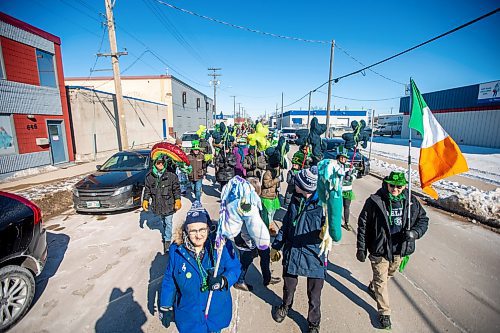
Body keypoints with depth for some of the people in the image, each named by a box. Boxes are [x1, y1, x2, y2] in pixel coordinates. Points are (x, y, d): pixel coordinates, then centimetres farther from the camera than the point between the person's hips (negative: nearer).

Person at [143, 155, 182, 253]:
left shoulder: (171, 175, -12)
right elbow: (147, 189, 8)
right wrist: (145, 200, 3)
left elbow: (176, 189, -7)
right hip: (157, 204, 4)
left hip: (169, 204, -3)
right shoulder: (149, 176, -3)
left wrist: (177, 200, -13)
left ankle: (167, 240, 16)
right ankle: (165, 235, 44)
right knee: (163, 222, 22)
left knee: (168, 223, 2)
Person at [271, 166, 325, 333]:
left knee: (314, 294, 17)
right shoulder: (295, 200, -4)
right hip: (292, 251, 4)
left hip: (314, 254, -4)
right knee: (289, 286, 25)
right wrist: (276, 246, 12)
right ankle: (286, 306, 57)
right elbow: (286, 224, 7)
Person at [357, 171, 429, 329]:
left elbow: (423, 219, 7)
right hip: (380, 249, -5)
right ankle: (384, 312, 29)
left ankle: (373, 287, 57)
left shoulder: (411, 201, -7)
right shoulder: (375, 201, -19)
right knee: (381, 281, 8)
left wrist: (414, 232, -16)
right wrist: (361, 248, -9)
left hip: (400, 249, 5)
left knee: (389, 274, 28)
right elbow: (363, 224, -12)